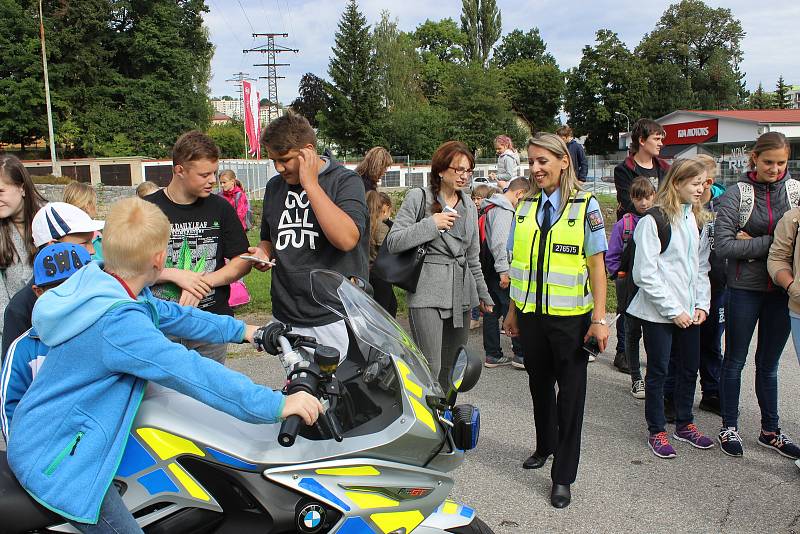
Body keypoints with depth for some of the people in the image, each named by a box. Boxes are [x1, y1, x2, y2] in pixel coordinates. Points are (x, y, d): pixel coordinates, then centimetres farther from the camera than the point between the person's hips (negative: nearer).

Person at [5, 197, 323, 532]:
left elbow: (171, 314, 7)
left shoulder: (99, 281, -3)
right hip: (56, 461, -10)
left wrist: (241, 331, 16)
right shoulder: (118, 322, -32)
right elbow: (191, 372, -36)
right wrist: (276, 406, -32)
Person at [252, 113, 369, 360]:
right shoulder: (274, 186, 13)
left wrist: (310, 184, -17)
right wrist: (262, 253, 3)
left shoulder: (346, 180, -5)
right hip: (286, 317, 5)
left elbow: (346, 239, -23)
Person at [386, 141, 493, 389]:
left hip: (461, 295, 6)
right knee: (430, 368, -10)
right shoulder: (418, 197, -1)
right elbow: (393, 242, -7)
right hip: (428, 294, -6)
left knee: (453, 368, 10)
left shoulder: (469, 206, 16)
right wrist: (431, 224, -14)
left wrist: (483, 294, 23)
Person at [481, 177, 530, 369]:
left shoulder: (493, 207, 19)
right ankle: (521, 354, 0)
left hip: (490, 267, 10)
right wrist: (503, 270, -23)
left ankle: (492, 355, 16)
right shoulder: (503, 209, -14)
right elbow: (498, 242, -23)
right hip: (498, 268, -10)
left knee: (493, 310, 11)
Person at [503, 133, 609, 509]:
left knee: (571, 393, 6)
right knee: (539, 384, 18)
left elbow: (596, 266, -7)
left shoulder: (585, 206, -7)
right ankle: (545, 447, 41)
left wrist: (599, 319, -12)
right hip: (531, 315, 4)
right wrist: (513, 310, 10)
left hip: (570, 318, -4)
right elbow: (518, 263, 10)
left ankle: (563, 476, 18)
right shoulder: (525, 207, 5)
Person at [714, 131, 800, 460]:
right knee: (735, 360, 10)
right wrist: (773, 242, -17)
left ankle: (770, 430, 30)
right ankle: (729, 428, 24)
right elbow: (723, 245, -16)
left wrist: (751, 241, -13)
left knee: (769, 363, 16)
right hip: (744, 288, -3)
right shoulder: (737, 194, -7)